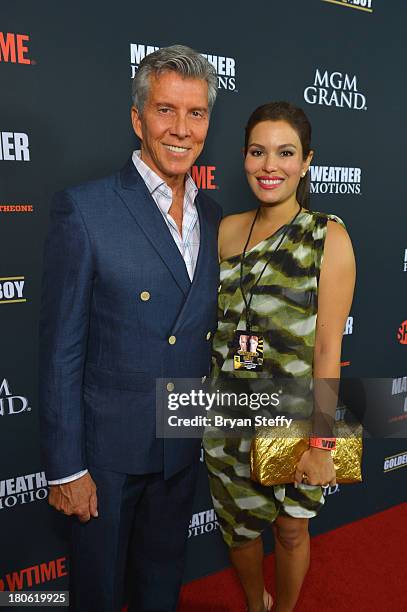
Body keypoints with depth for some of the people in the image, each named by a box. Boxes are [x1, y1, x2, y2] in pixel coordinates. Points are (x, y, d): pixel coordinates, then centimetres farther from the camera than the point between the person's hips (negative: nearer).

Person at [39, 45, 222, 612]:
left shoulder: (212, 215, 2)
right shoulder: (84, 209, -16)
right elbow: (61, 348, -15)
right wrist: (66, 467, -12)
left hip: (183, 443, 5)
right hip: (109, 443, -4)